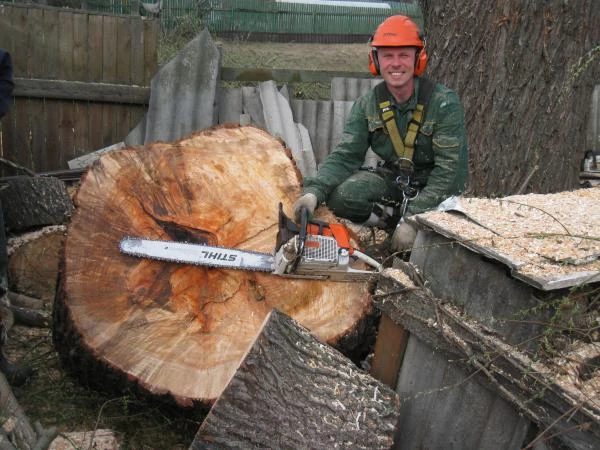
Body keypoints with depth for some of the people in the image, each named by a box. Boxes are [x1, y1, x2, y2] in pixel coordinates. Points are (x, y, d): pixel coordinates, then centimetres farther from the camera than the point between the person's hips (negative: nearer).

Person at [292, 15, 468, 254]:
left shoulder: (444, 102, -19)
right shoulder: (367, 105, -5)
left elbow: (448, 169, -22)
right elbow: (344, 156, -11)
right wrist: (313, 192, -31)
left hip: (436, 190, -2)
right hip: (392, 179, 3)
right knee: (339, 194, -25)